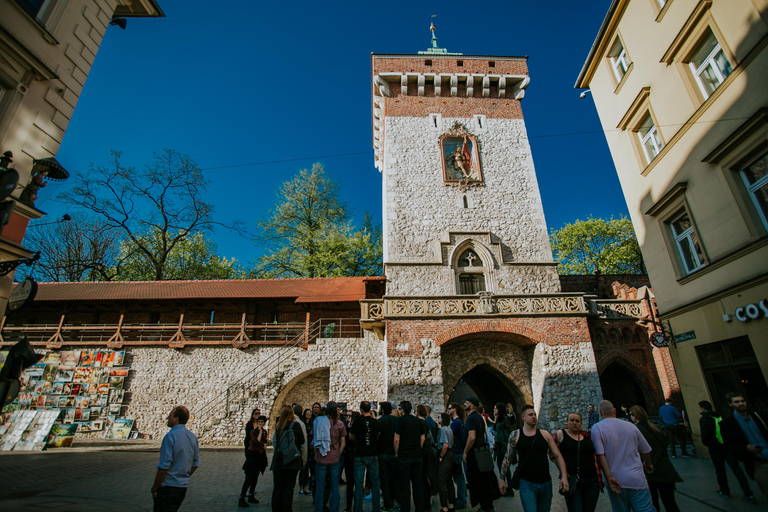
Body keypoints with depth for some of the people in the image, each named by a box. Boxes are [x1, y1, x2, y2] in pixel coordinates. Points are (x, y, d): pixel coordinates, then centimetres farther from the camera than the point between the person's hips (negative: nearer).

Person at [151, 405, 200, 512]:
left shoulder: (170, 436, -18)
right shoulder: (193, 437, 4)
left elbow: (164, 467, -19)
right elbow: (196, 464, 10)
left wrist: (154, 489, -8)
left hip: (168, 487, -7)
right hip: (183, 487, 7)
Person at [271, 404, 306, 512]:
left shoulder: (277, 425, -2)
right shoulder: (296, 425, -11)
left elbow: (273, 441, 11)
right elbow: (303, 441, -1)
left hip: (278, 460, 3)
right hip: (292, 461, -3)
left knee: (277, 488, 13)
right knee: (288, 488, 4)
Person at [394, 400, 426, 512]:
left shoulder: (400, 420, -11)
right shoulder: (418, 420, 5)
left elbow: (396, 439, -14)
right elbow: (423, 438, 9)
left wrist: (396, 453, -2)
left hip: (404, 457, -5)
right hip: (417, 456, 5)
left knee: (405, 486, 4)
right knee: (417, 485, 14)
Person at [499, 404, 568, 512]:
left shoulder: (545, 434, 3)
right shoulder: (515, 435, -3)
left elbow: (557, 456, 5)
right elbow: (507, 457, 3)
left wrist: (564, 476, -8)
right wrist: (502, 478, 4)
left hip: (546, 483, 3)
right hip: (526, 484, -3)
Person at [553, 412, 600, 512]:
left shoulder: (587, 436, 11)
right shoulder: (560, 434, 0)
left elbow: (595, 456, 16)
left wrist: (599, 477, 11)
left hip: (592, 481, 4)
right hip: (572, 480, -4)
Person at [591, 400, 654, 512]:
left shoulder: (597, 428, -7)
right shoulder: (630, 426, 3)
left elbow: (600, 455, -16)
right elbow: (646, 450, 16)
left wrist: (609, 477, -12)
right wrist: (648, 465, 36)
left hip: (616, 481, -1)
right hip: (637, 480, 2)